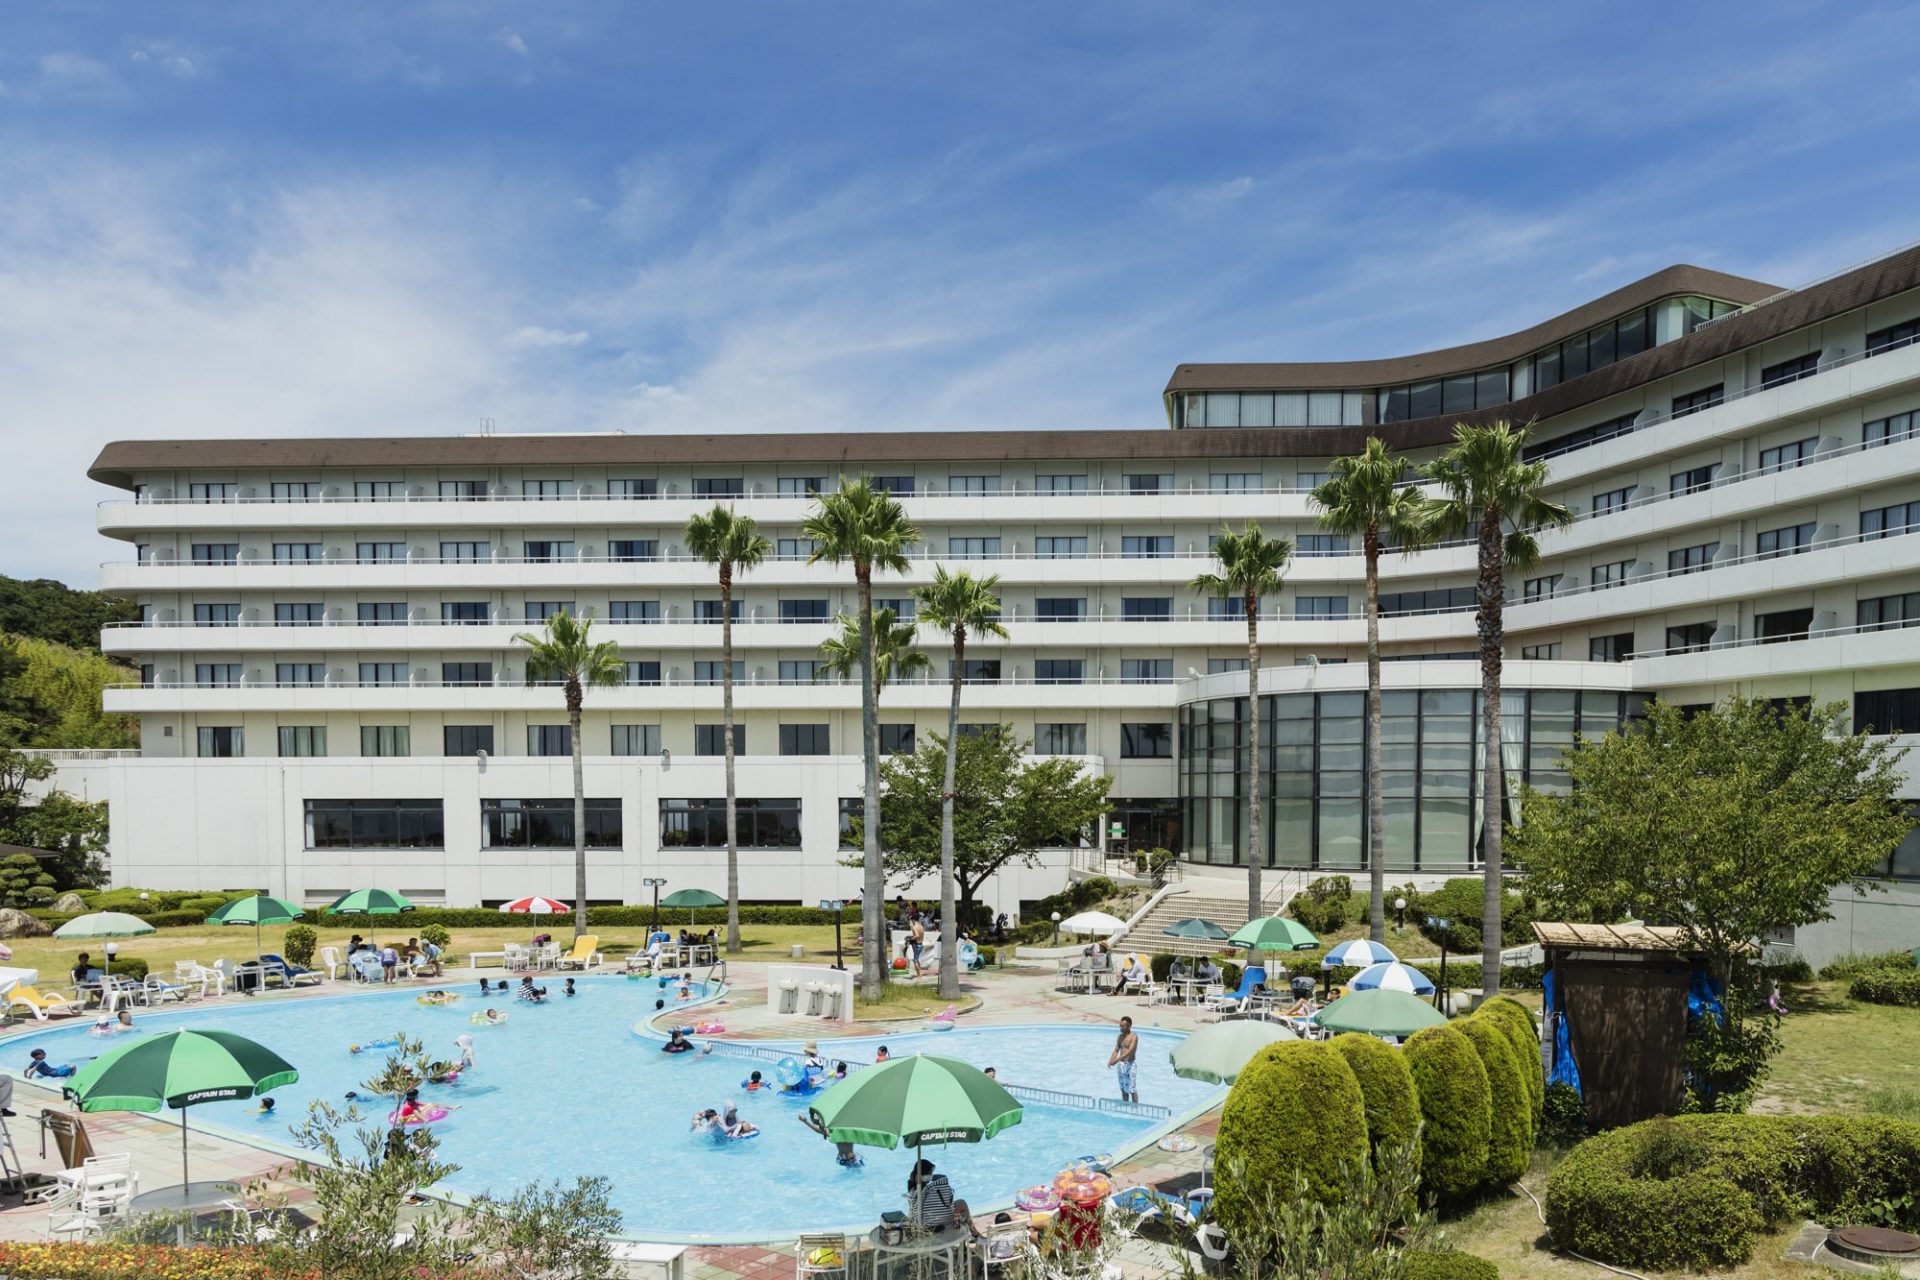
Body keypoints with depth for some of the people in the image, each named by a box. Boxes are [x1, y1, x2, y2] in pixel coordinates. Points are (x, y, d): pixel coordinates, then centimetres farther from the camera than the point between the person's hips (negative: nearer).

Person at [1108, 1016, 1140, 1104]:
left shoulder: (1133, 1037, -12)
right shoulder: (1120, 1037, 10)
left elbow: (1130, 1051, -24)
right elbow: (1116, 1050, 7)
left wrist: (1117, 1059, -34)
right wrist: (1110, 1060, -12)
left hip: (1129, 1065, -7)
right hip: (1120, 1064, 7)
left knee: (1132, 1089, -3)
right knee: (1123, 1089, 14)